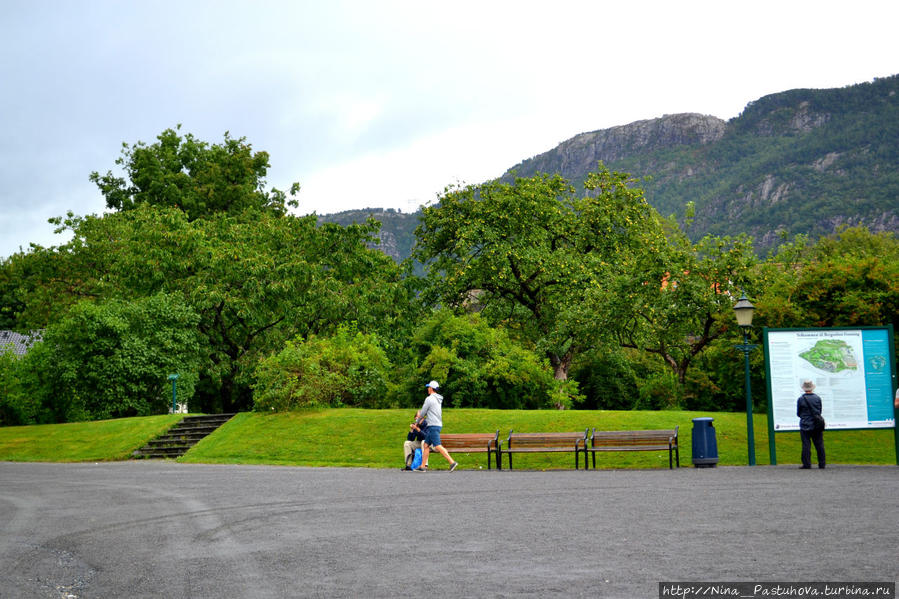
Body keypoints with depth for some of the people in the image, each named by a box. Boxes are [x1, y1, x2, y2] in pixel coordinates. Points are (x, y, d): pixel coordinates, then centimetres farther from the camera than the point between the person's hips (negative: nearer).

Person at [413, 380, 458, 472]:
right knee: (426, 445, 11)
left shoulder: (429, 399, -12)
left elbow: (422, 414, -6)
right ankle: (423, 466, 10)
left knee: (438, 446, -13)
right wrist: (423, 416, 23)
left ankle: (452, 462, -19)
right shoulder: (439, 399, 16)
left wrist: (419, 414, 15)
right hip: (438, 424, 10)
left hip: (433, 426, -10)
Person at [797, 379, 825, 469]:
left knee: (806, 445, -1)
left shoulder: (800, 399, -7)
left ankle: (806, 464, -4)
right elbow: (820, 411, 10)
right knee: (819, 445, 8)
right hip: (817, 426, 3)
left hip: (805, 426, -3)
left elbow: (798, 413, 2)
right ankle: (821, 464, 11)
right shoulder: (817, 398, 0)